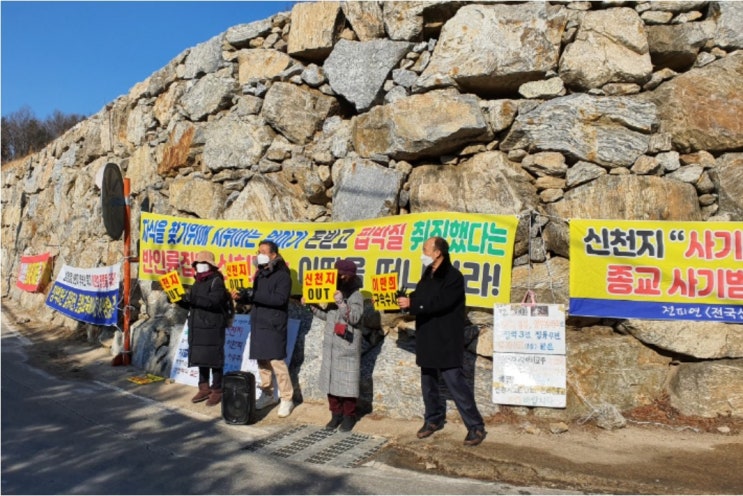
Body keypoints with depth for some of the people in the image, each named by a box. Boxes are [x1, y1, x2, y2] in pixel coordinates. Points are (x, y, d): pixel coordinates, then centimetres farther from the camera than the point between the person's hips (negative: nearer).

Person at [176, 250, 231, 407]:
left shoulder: (216, 281, -8)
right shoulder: (198, 282, 17)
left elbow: (213, 301, -23)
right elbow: (191, 304, 20)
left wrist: (193, 298, -28)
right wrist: (180, 300, 2)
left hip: (213, 326, -8)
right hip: (197, 326, 8)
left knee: (214, 358, -3)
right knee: (200, 357, 10)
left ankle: (217, 390, 5)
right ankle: (204, 388, 20)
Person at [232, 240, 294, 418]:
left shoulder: (282, 275, -9)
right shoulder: (260, 274, 16)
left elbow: (280, 299, -22)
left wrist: (253, 294, -24)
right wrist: (242, 296, 0)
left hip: (273, 325, -7)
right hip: (258, 324, 8)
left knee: (277, 362, -7)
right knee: (262, 361, 11)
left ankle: (287, 399, 2)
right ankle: (267, 395, 23)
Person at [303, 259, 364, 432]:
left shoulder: (356, 296, -8)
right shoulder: (335, 293, 12)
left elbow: (354, 318, -20)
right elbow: (327, 315, 19)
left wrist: (341, 303, -30)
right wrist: (312, 305, 10)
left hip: (347, 348, -6)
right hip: (331, 346, 7)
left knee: (347, 382, -1)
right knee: (331, 379, 9)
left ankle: (349, 416, 12)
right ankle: (336, 413, 20)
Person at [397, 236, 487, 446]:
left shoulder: (453, 276, -15)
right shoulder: (428, 275, 12)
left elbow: (439, 303, -25)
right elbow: (421, 298, 15)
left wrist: (411, 303, -23)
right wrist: (406, 300, -6)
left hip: (447, 342, -8)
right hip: (427, 340, 8)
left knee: (456, 383, -7)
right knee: (428, 383, 15)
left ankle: (476, 427, 2)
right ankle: (434, 419, 30)